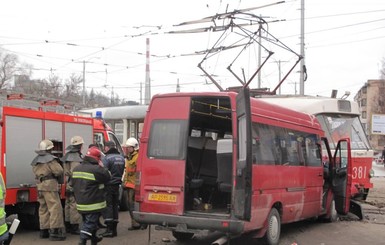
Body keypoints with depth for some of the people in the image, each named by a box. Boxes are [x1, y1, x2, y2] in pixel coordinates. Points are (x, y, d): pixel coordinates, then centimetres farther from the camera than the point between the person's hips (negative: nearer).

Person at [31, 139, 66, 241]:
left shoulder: (35, 160, 14)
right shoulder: (50, 159, -12)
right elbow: (59, 171, -17)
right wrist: (58, 175, 3)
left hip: (39, 186, 8)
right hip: (50, 186, -8)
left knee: (43, 208, 16)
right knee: (55, 208, -7)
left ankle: (44, 230, 21)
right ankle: (55, 232, -11)